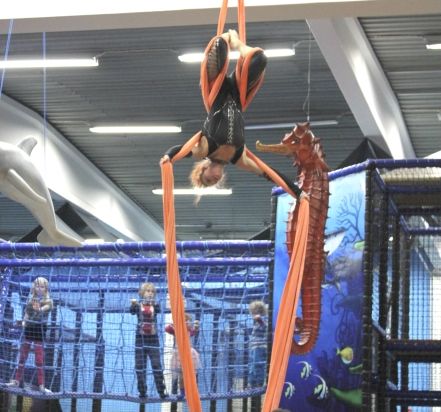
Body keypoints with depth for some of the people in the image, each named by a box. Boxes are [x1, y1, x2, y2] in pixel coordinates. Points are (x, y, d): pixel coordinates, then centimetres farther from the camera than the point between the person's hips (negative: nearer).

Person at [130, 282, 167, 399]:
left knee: (157, 365, -6)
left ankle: (161, 391, -4)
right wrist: (133, 304, -41)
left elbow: (158, 310, -19)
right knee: (140, 365, 1)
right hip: (140, 337, 0)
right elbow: (132, 311, -19)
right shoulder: (138, 305, 1)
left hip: (153, 338, 0)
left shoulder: (155, 305, 3)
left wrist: (154, 304, -40)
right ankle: (142, 391, 7)